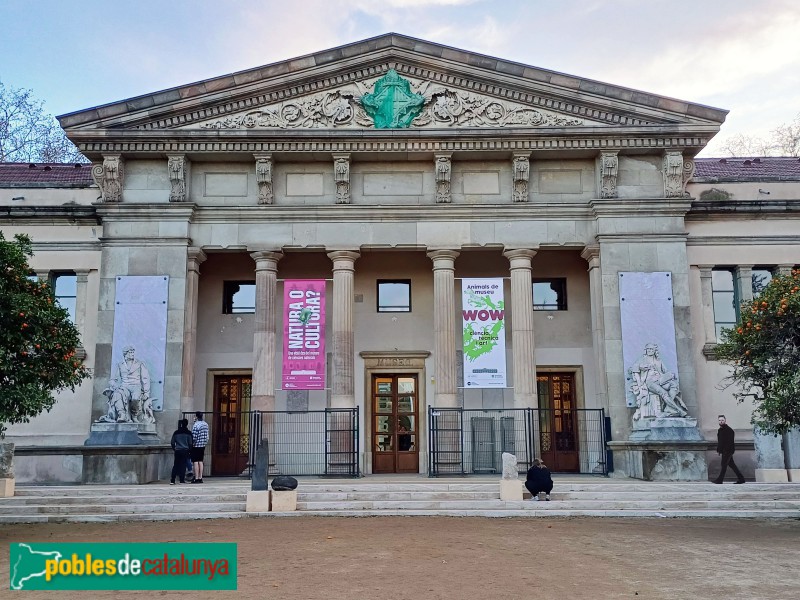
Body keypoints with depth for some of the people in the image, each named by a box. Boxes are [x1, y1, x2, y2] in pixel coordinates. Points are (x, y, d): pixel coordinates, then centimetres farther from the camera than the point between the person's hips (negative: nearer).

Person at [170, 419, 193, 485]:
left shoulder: (176, 432, 5)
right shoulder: (188, 433, -4)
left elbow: (172, 442, 8)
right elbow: (190, 443, -4)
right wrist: (190, 450, 8)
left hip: (177, 451, 3)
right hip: (185, 451, -3)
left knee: (175, 465, 6)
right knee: (183, 465, 1)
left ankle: (172, 480, 1)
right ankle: (182, 480, -2)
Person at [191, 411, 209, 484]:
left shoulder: (196, 425, -16)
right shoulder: (206, 424, 7)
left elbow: (194, 437, -18)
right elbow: (207, 436, 11)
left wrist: (191, 445, -5)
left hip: (196, 446, -7)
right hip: (203, 446, 7)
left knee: (195, 462, -3)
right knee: (200, 462, 11)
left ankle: (196, 479, -4)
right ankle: (200, 478, 11)